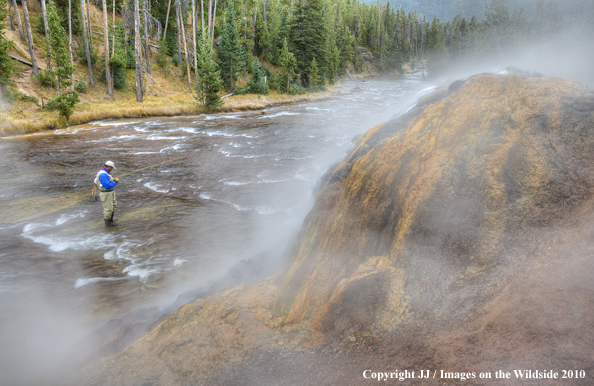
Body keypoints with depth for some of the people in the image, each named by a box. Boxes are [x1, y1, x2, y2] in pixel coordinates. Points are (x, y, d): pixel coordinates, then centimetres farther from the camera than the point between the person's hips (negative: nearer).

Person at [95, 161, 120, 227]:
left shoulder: (104, 172, 7)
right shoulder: (103, 175, -27)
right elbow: (108, 186, -29)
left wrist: (114, 180, -1)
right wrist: (116, 182, -15)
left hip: (110, 192, 11)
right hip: (106, 194, -11)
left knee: (114, 205, 23)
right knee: (108, 208, 2)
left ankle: (111, 219, 37)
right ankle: (107, 223, 16)